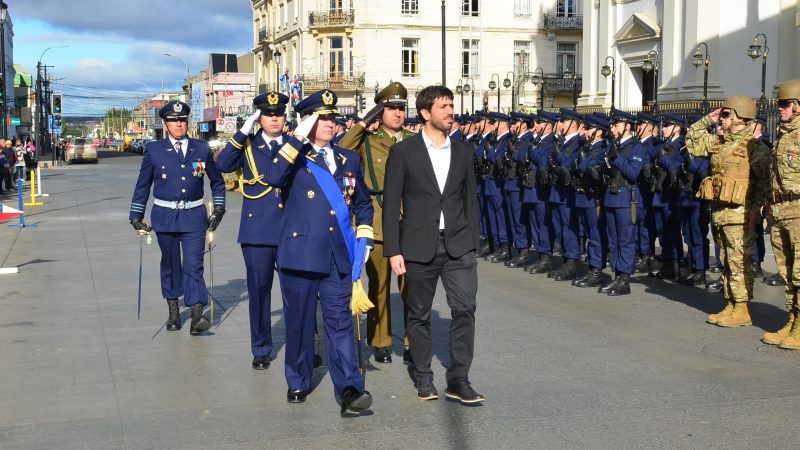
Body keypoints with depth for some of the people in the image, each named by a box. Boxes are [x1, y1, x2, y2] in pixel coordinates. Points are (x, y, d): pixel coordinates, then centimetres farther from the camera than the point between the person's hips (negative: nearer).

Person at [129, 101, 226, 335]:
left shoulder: (202, 148, 3)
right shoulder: (154, 150, 0)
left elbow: (217, 180, 15)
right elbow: (143, 185, 6)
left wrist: (219, 209, 9)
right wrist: (136, 216, 4)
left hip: (194, 216, -1)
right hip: (165, 216, 1)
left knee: (193, 265, -9)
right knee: (170, 264, 12)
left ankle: (197, 316, -15)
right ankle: (173, 311, 27)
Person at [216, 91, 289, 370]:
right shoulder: (247, 146, 7)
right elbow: (223, 165, -12)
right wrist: (243, 132, -16)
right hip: (257, 231, 0)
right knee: (259, 290, 6)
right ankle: (261, 350, 19)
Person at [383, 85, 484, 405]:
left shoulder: (462, 151, 9)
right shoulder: (403, 152, -2)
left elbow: (470, 200, 13)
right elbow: (391, 204, -3)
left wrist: (473, 243, 8)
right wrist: (393, 250, -7)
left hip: (458, 246, 2)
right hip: (420, 246, -2)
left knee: (464, 308, -9)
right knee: (419, 315, 9)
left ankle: (458, 380, -1)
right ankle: (423, 376, 25)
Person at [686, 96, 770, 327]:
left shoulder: (755, 147, -8)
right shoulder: (717, 143, 13)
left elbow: (764, 182, -12)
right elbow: (692, 142, 23)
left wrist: (755, 210, -20)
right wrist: (707, 120, 13)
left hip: (739, 213, -8)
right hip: (718, 212, 8)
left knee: (739, 262, -5)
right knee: (726, 262, 12)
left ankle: (742, 309, 0)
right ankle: (731, 305, 20)